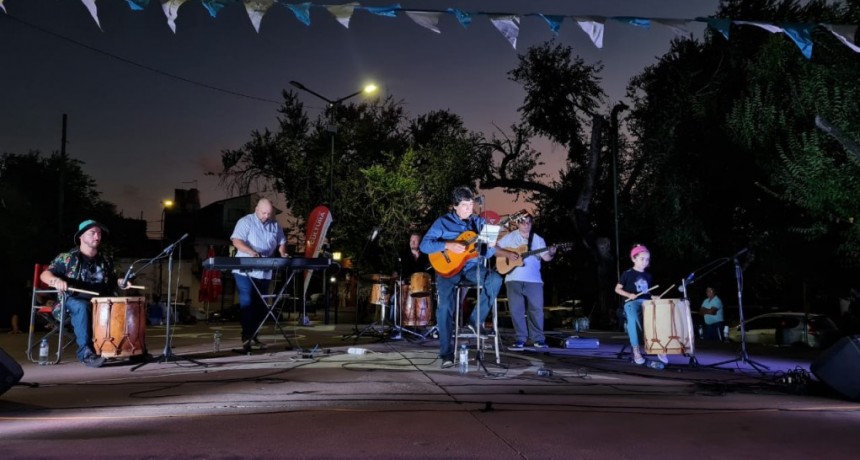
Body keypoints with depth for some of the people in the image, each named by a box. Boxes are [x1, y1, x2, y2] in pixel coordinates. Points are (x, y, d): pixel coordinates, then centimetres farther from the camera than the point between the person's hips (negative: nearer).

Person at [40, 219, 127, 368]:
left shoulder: (106, 261, 17)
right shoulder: (67, 258, 3)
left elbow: (112, 282, 27)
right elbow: (44, 275, -2)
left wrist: (120, 282, 2)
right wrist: (56, 280, -25)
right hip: (74, 300, -4)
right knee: (82, 307, -39)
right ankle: (86, 352, -40)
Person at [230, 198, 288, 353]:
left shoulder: (275, 225, 10)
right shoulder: (245, 222, -6)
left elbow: (281, 242, 18)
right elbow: (236, 241, -17)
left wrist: (283, 254, -4)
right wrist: (251, 252, -33)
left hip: (264, 273, 6)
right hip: (245, 271, -6)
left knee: (261, 305, 8)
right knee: (247, 303, -10)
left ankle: (253, 336, 17)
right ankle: (246, 337, -8)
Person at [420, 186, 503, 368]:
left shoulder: (479, 222, 9)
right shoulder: (443, 222, -1)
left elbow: (485, 254, 9)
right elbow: (424, 245, -10)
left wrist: (491, 246, -14)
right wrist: (448, 245, -21)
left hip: (471, 267, 3)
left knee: (495, 279, -26)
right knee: (445, 307, -22)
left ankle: (476, 321, -11)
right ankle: (446, 354, -13)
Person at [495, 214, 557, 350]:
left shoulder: (538, 239, 11)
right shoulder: (509, 237, 8)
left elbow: (546, 257, 5)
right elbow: (494, 249, 5)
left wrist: (551, 253, -17)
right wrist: (507, 254, -10)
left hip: (534, 280, 1)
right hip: (514, 279, -1)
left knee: (536, 309, 1)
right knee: (516, 309, -1)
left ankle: (538, 338, 11)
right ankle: (520, 339, 6)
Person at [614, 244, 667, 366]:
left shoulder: (648, 276, 19)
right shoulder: (628, 273, 3)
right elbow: (617, 289, 4)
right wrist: (629, 295, -12)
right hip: (632, 302, -5)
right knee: (633, 318, -39)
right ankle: (636, 351, -29)